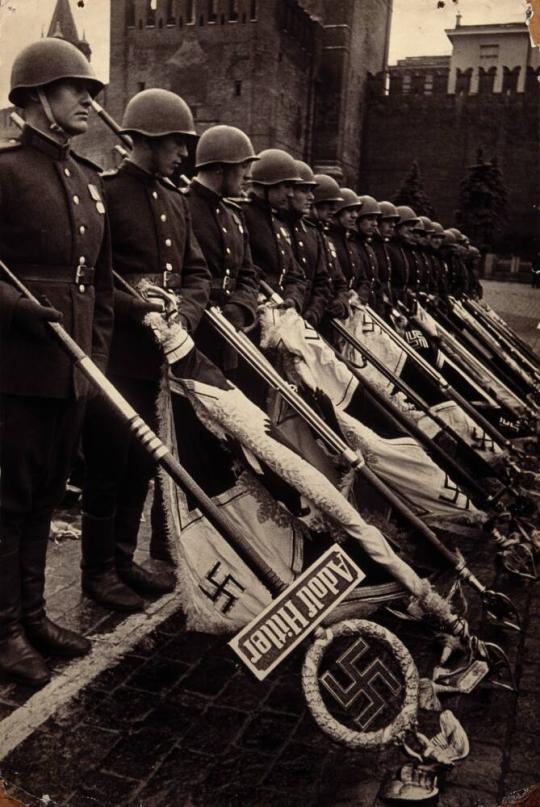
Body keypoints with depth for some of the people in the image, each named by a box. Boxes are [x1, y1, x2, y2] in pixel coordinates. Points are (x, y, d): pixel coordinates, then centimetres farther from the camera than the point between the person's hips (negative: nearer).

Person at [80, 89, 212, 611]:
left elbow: (196, 272, 14)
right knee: (108, 466, 3)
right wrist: (136, 308, -20)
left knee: (142, 464, 14)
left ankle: (123, 558, 30)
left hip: (158, 354, 7)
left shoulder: (175, 201, 15)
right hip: (114, 354, -7)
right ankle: (97, 571, 18)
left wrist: (185, 312, -4)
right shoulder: (106, 192, -9)